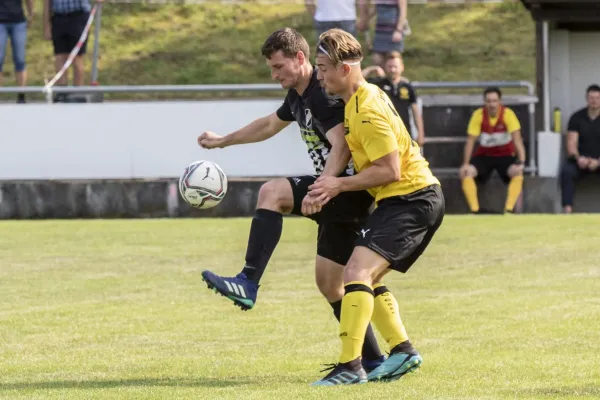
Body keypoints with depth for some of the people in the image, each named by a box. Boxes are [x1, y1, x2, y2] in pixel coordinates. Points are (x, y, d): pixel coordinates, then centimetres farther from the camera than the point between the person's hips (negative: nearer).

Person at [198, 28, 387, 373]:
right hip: (337, 192, 10)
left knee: (271, 192, -22)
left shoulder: (323, 93, -16)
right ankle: (373, 362, 15)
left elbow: (342, 146, -28)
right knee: (329, 283, 10)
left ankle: (248, 285, -26)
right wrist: (223, 141, 43)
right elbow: (271, 124, 35)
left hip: (350, 188, -10)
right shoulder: (298, 95, 15)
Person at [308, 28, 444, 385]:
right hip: (421, 197, 11)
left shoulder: (367, 111, -19)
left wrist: (340, 185, -15)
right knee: (367, 279, 17)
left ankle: (351, 366, -28)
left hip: (409, 199, -11)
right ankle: (403, 350, 15)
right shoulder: (369, 95, 14)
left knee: (357, 271, -22)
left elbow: (390, 170, -22)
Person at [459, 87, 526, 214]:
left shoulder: (508, 114, -17)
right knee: (466, 173, -25)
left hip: (505, 155, -1)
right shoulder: (478, 115, -14)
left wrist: (521, 162, -34)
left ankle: (509, 209, -31)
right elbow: (470, 141, -12)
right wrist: (466, 164, -21)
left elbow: (517, 140, -23)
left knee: (518, 173, -31)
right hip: (484, 155, 1)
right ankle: (475, 210, -25)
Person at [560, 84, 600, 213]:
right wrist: (578, 158, -25)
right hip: (581, 159, 1)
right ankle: (567, 208, -36)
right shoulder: (577, 117, 1)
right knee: (567, 172, -31)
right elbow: (571, 143, -4)